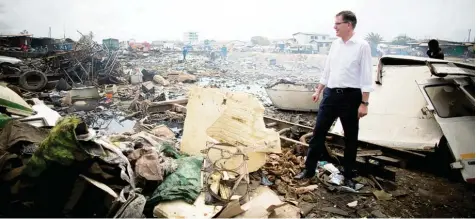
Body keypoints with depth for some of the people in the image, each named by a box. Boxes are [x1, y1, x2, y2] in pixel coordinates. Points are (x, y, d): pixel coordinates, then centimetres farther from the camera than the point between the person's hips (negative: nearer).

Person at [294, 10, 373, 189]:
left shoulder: (362, 46, -8)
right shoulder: (335, 44, 8)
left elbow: (366, 76, -10)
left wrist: (364, 103, -14)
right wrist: (318, 90, 17)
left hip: (350, 96, -5)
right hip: (331, 94, 5)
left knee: (351, 138, 9)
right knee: (318, 132, 6)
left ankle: (348, 176, 25)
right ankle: (309, 170, 18)